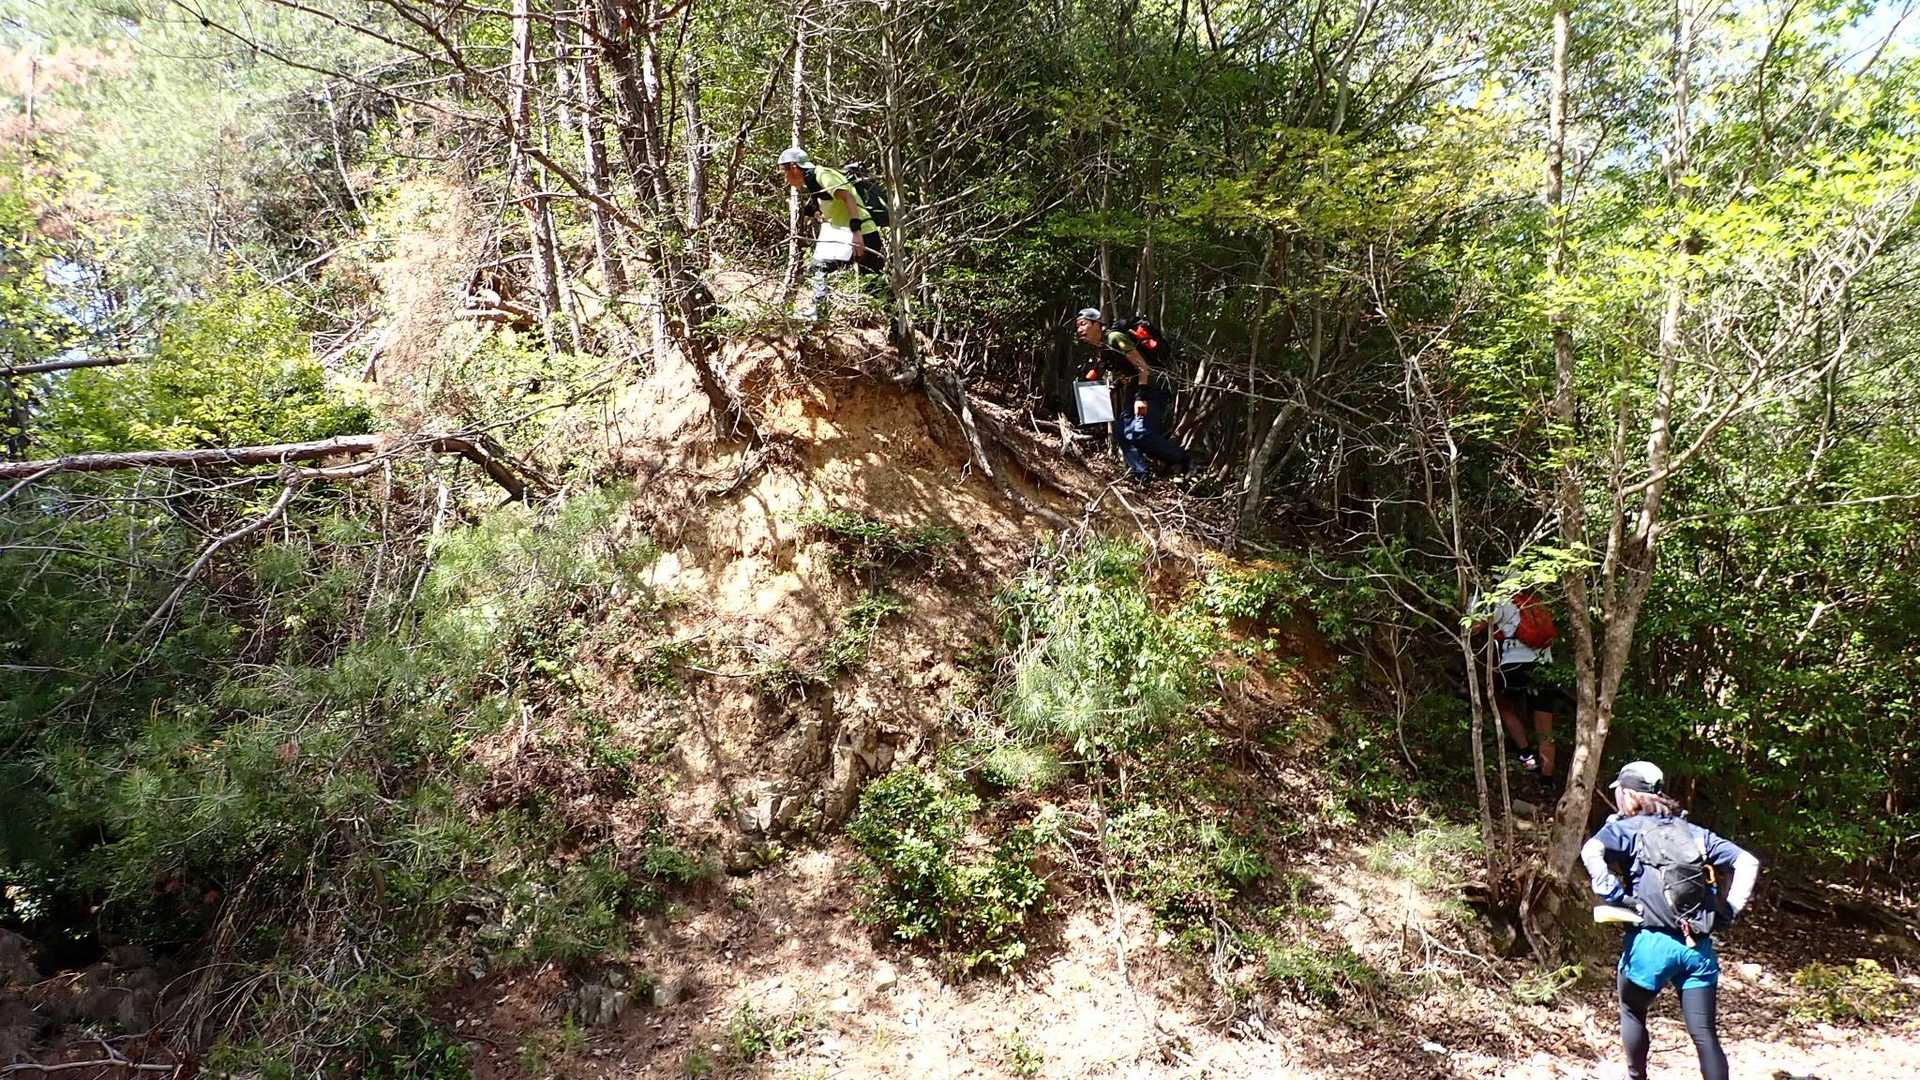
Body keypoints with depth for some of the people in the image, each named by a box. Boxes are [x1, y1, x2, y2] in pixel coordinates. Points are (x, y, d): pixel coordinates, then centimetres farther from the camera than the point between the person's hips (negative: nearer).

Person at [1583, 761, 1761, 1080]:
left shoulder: (1625, 828, 3)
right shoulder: (1694, 832, 17)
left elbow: (1591, 851, -18)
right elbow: (1748, 863, 12)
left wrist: (1615, 896, -12)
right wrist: (1729, 910, 11)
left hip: (1651, 941, -3)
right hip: (1698, 946, 4)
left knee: (1632, 1012, 22)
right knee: (1705, 1034, 4)